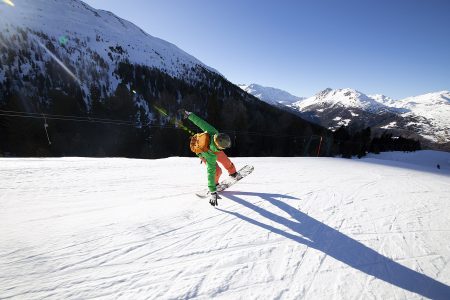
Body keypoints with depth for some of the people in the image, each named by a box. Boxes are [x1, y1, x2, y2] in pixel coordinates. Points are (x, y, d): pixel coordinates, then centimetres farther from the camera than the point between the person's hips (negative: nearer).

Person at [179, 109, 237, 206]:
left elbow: (200, 122, -35)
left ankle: (233, 172, 42)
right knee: (217, 171, -14)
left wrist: (189, 114, -23)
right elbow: (210, 172, -46)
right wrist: (212, 192, -44)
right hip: (201, 153, -5)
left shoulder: (213, 132, -42)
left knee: (225, 160, 13)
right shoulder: (210, 156, -48)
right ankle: (215, 183, 19)